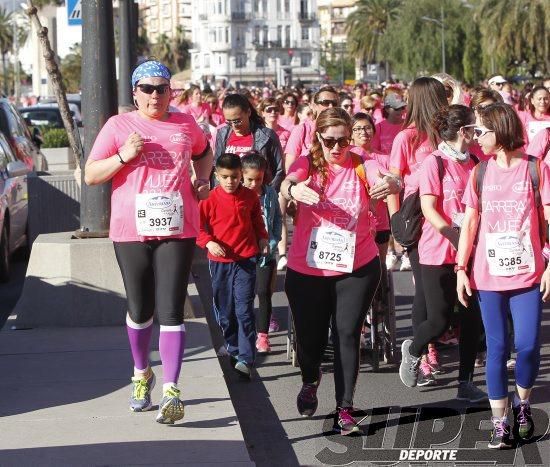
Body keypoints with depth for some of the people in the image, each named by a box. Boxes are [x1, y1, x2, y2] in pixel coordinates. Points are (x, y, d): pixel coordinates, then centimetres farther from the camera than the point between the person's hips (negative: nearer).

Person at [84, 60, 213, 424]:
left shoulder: (185, 124, 9)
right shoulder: (119, 126, 2)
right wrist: (123, 156, -14)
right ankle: (142, 374, 36)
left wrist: (202, 179, 10)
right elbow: (90, 175, 1)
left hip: (178, 230, 0)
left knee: (171, 310, -7)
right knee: (140, 310, 12)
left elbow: (204, 153, 30)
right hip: (132, 230, 0)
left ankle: (171, 391, -7)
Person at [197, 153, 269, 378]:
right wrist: (208, 242, -16)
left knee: (244, 311, -8)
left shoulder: (250, 197, 2)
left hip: (246, 260, -1)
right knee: (224, 311, 10)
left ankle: (246, 359, -10)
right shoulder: (209, 199, -6)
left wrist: (262, 238, 7)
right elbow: (199, 225, -1)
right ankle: (233, 347, 30)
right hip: (219, 261, 1)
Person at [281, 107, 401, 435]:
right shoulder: (308, 164, -4)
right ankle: (311, 380, 43)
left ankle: (345, 409, 7)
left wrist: (391, 185, -48)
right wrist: (294, 189, -49)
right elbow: (286, 184, -25)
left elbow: (391, 182, -23)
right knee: (310, 336, 8)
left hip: (357, 267, 0)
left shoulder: (362, 166, -5)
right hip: (307, 269, 1)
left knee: (347, 335, -2)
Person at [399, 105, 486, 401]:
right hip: (439, 253, -6)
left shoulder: (472, 163, 11)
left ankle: (466, 383, 12)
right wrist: (455, 236, -23)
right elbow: (429, 210, -14)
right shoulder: (435, 163, -8)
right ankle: (413, 350, 28)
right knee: (439, 320, -4)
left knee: (473, 317, 2)